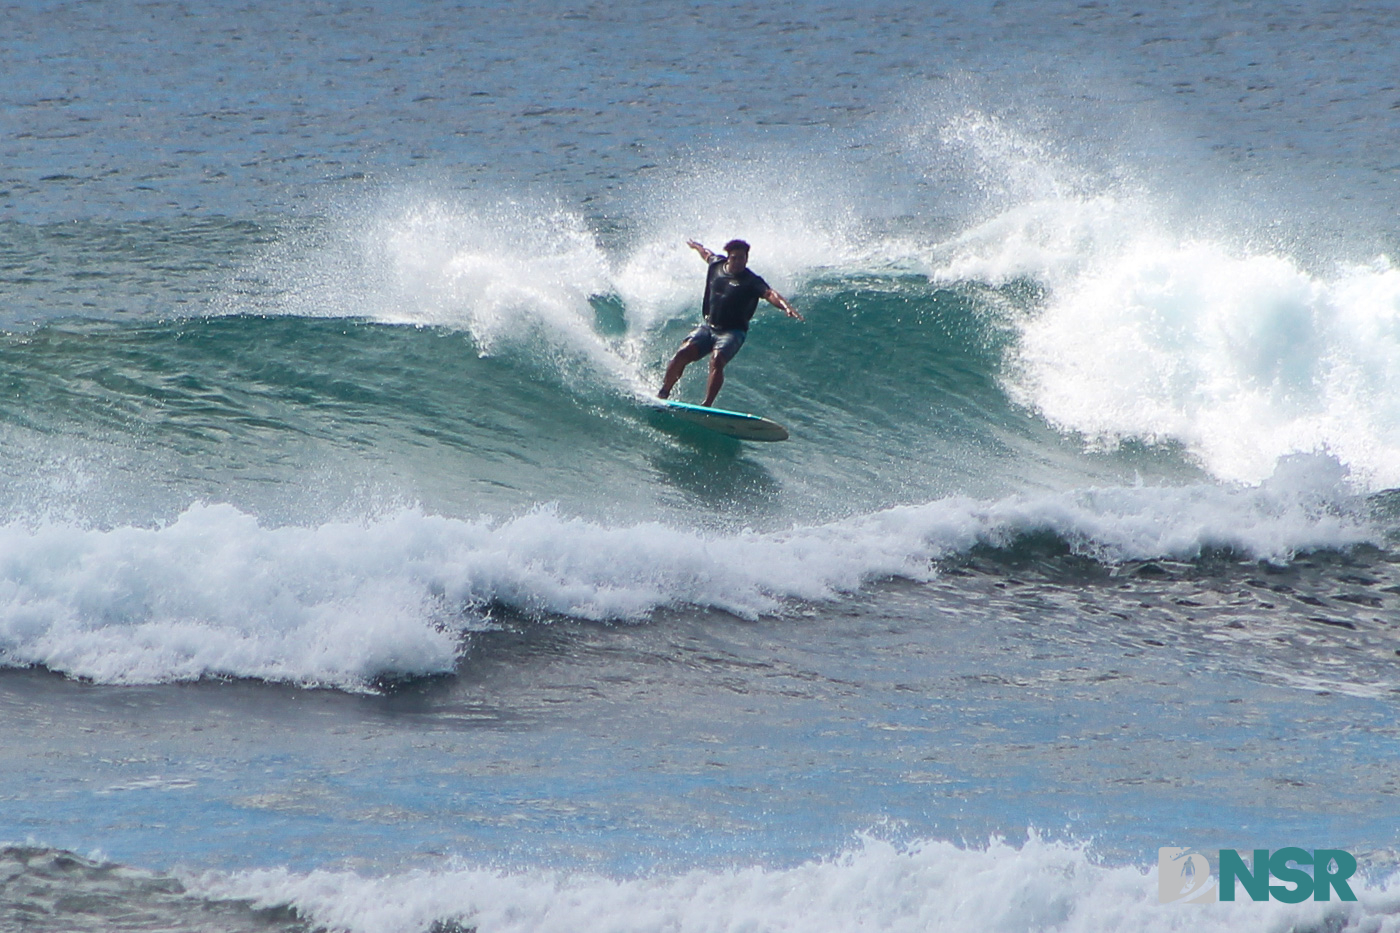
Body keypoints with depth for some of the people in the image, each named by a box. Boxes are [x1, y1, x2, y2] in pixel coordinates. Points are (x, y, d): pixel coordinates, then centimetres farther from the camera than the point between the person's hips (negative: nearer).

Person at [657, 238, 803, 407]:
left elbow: (769, 294, -29)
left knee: (717, 360, -30)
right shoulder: (717, 265, 6)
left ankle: (707, 406, -34)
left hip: (732, 332, -4)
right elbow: (707, 255, 30)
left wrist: (785, 306, -48)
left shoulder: (751, 281, -10)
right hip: (708, 327, 4)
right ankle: (663, 394, -1)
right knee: (683, 353, -16)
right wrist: (696, 247, 53)